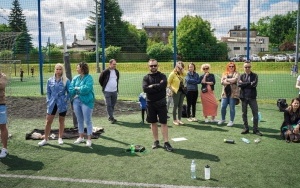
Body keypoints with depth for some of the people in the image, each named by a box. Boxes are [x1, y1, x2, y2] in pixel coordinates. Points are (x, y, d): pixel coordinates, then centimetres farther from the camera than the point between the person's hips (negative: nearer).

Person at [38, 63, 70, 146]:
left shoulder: (66, 81, -5)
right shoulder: (50, 80, 2)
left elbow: (69, 92, 1)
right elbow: (48, 92, 9)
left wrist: (66, 99, -9)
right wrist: (48, 101, 1)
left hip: (62, 104, -2)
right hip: (52, 104, 2)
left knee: (61, 121, 11)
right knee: (48, 121, 1)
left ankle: (60, 138, 25)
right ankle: (45, 139, 12)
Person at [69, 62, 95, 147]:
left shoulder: (89, 78, -10)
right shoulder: (75, 78, 8)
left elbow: (86, 88, -22)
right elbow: (71, 89, 1)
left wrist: (77, 88, -8)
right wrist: (81, 90, -14)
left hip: (86, 101, -6)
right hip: (76, 101, 6)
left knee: (88, 121, 1)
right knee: (80, 120, 16)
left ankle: (89, 139, 10)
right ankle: (81, 137, 30)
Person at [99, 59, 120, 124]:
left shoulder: (117, 72, 7)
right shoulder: (105, 72, -10)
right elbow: (100, 80, 2)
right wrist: (104, 86, 6)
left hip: (114, 91, 5)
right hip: (107, 91, -5)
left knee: (113, 105, 11)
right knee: (108, 105, -6)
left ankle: (110, 117, 24)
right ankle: (111, 118, -3)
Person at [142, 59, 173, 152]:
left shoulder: (162, 76, 0)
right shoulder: (146, 77, 4)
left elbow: (162, 86, -19)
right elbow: (145, 89, -13)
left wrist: (152, 86, -10)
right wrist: (157, 87, -15)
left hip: (161, 102, -2)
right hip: (150, 103, 2)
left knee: (163, 123, -2)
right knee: (153, 123, 10)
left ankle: (166, 142, 1)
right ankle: (156, 141, 22)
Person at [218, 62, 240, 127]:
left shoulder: (236, 74, 5)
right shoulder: (224, 74, 14)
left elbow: (235, 79, -15)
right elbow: (222, 82, -1)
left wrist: (227, 79, -4)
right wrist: (230, 82, -12)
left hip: (233, 93, -3)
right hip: (225, 92, 3)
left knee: (232, 108, 0)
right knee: (223, 107, 3)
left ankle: (231, 121, 12)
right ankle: (223, 119, 24)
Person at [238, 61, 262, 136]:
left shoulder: (254, 75, 3)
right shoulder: (241, 76, 7)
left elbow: (254, 84, -14)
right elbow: (239, 84, -11)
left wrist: (244, 84, -10)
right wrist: (249, 83, -14)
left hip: (252, 97, -2)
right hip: (243, 97, 2)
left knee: (255, 113, -2)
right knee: (244, 113, 8)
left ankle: (256, 129, 8)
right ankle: (246, 129, 20)